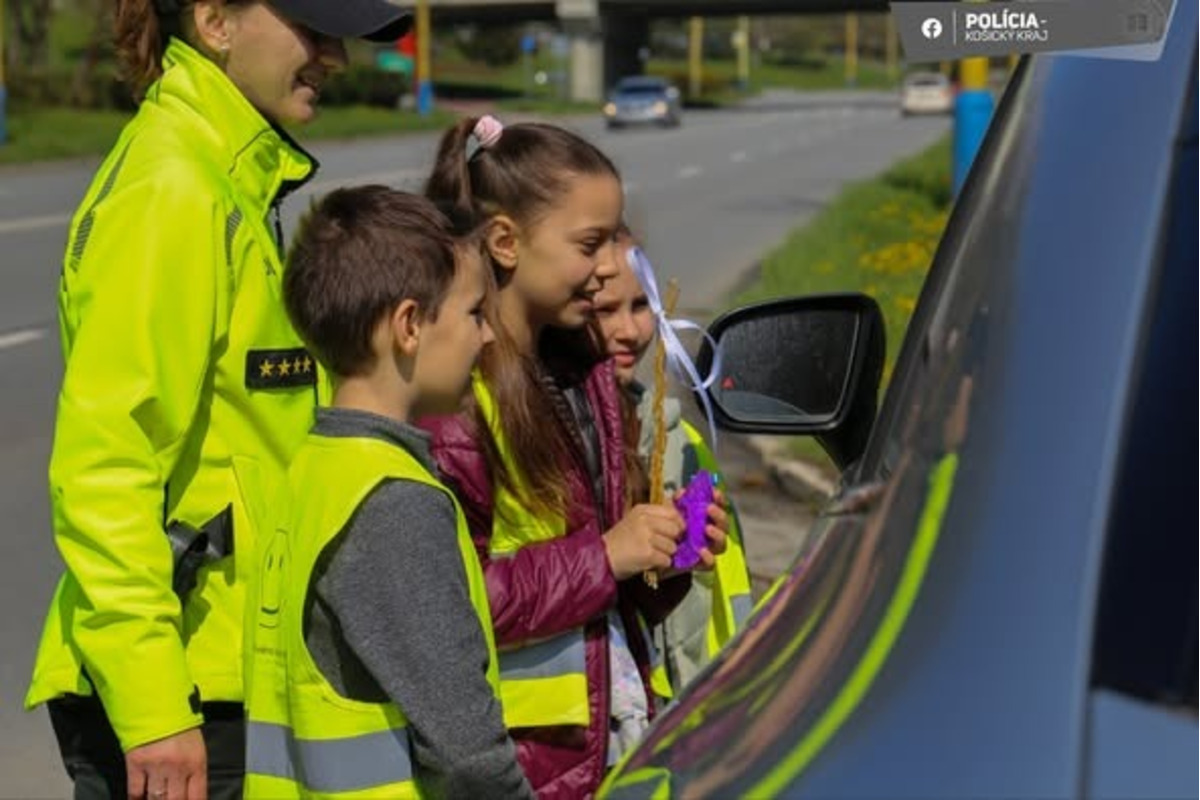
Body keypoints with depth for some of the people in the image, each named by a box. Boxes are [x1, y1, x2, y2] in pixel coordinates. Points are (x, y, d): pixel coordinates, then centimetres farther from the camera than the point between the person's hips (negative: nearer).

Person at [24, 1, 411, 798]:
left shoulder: (231, 182, 13)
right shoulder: (171, 192, -16)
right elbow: (103, 469, -20)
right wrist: (152, 710, -21)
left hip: (229, 671, 9)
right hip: (180, 694, -9)